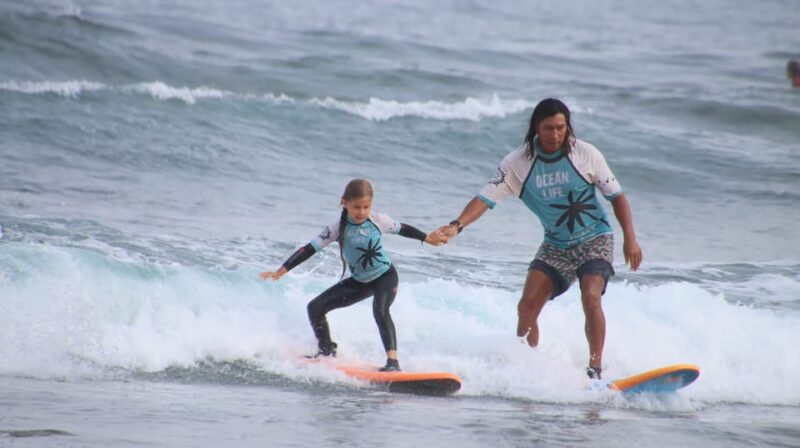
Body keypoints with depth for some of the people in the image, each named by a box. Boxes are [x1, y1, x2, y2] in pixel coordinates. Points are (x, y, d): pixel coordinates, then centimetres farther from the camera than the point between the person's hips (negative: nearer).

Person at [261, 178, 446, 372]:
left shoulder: (378, 221, -17)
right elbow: (309, 249, -20)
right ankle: (327, 350, 15)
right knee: (315, 307, -4)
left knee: (380, 310, -33)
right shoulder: (338, 228, -17)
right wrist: (280, 272, -26)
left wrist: (427, 238, 16)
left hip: (386, 276, -3)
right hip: (359, 281, 4)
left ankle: (393, 360, -38)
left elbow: (402, 229, 3)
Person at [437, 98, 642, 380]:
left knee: (590, 296, -26)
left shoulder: (586, 155, -12)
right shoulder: (518, 163, -10)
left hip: (595, 239, -3)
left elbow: (616, 196, -3)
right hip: (556, 245, 3)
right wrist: (457, 225, -33)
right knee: (527, 307, -8)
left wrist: (630, 239, -10)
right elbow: (486, 198, -16)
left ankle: (595, 369, -20)